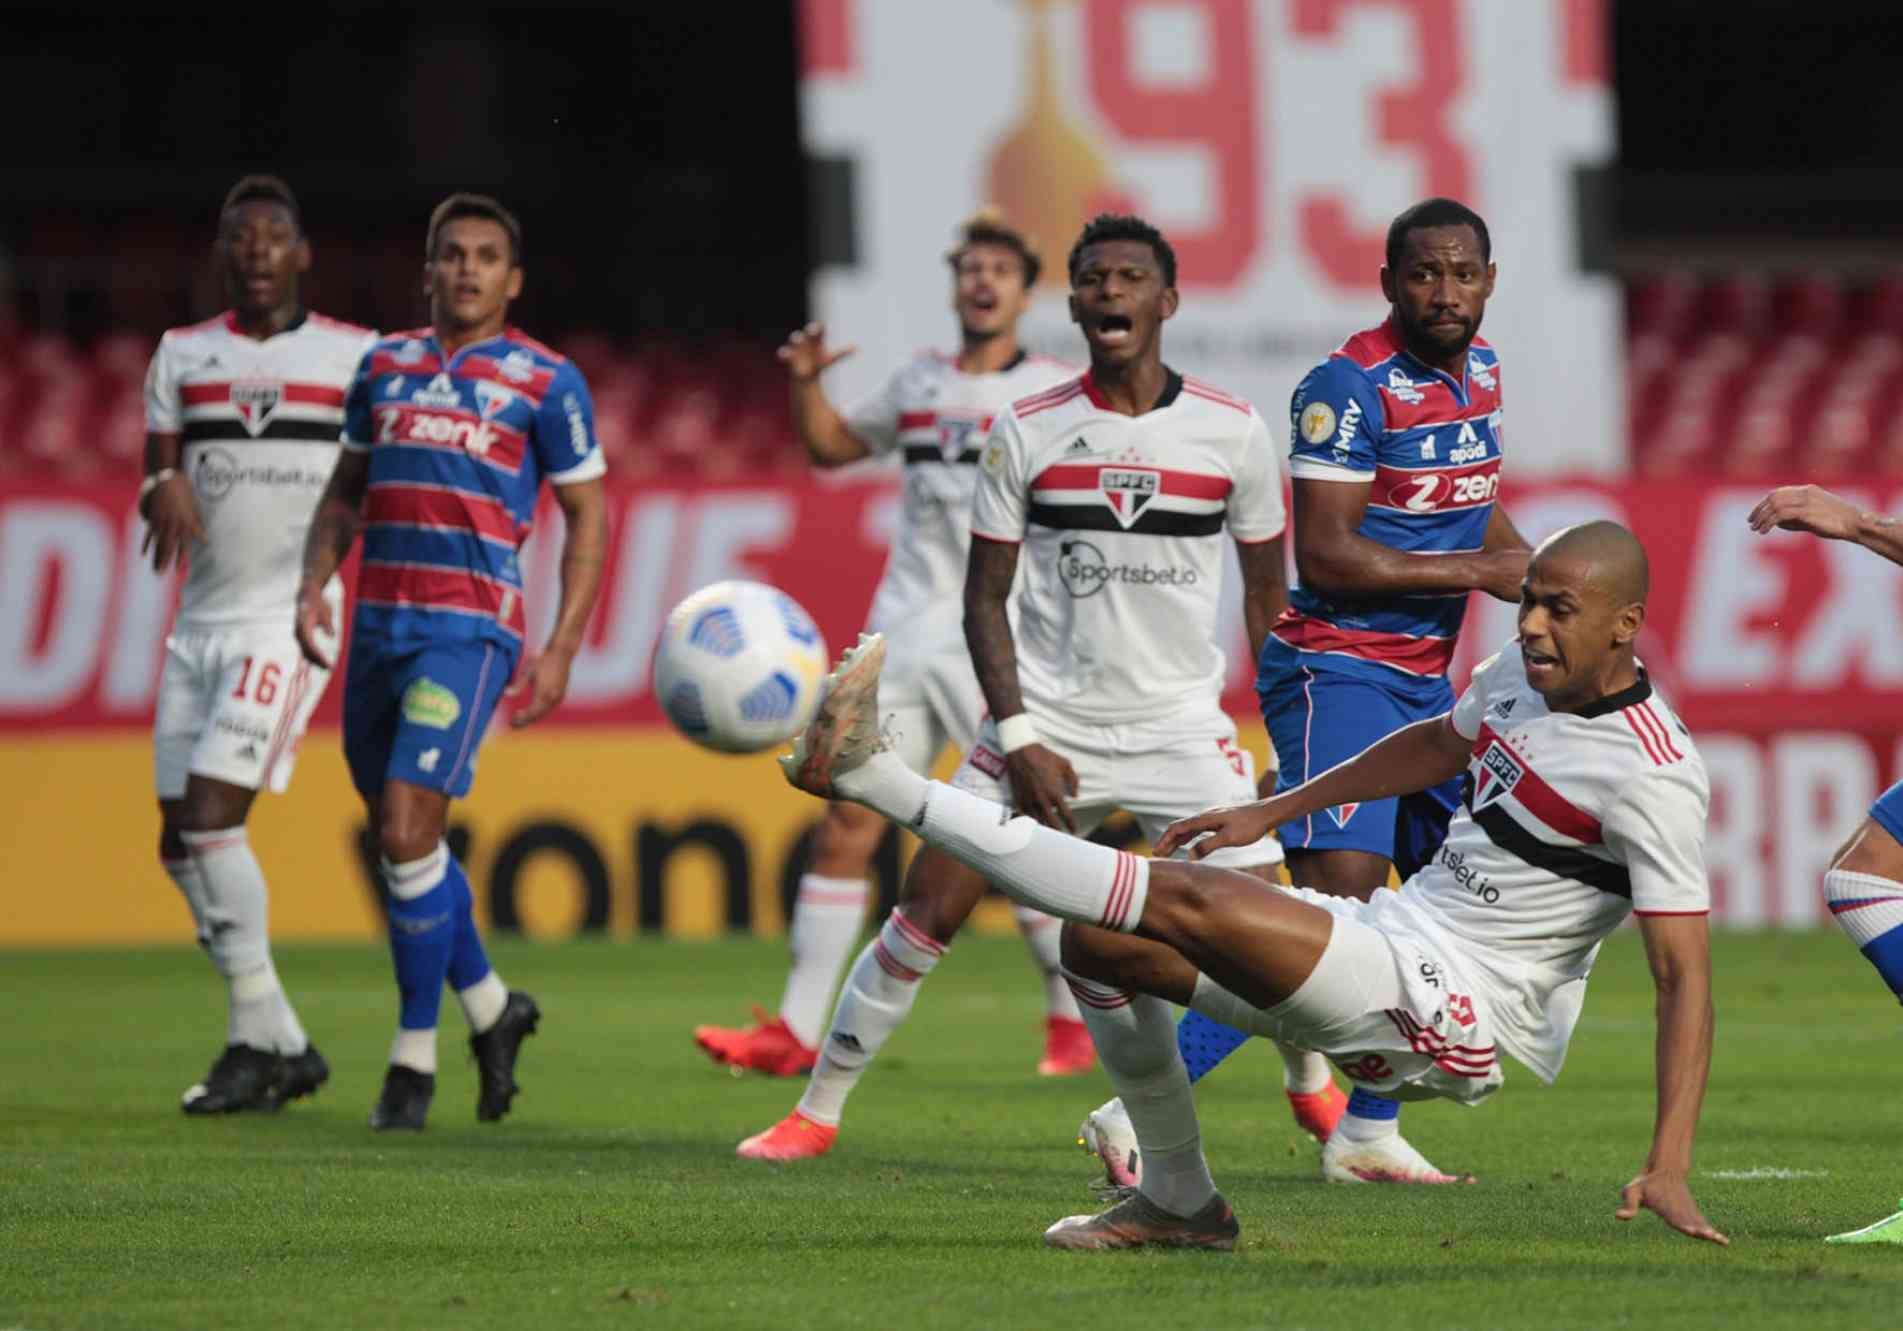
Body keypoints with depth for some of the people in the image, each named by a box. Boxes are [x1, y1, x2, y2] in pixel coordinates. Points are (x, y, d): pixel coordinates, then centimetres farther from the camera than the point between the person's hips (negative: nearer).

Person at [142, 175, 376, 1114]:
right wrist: (164, 490, -12)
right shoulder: (184, 355, 12)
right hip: (202, 618, 5)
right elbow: (155, 480, 11)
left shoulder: (356, 357, 3)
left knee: (210, 816, -17)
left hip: (289, 619, -5)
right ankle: (286, 1046, 12)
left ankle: (257, 1039, -8)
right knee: (182, 841, 2)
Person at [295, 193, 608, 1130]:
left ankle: (415, 1054, -4)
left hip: (468, 630, -6)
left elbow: (586, 518, 3)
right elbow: (347, 490, 22)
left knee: (408, 832, -15)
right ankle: (491, 1008, 32)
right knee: (397, 839, 11)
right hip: (378, 623, 6)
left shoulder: (545, 383, 0)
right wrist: (313, 585, 6)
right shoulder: (385, 365, 13)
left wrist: (561, 648, -4)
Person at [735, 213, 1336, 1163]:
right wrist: (1019, 739, -9)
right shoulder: (1026, 431, -2)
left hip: (1182, 721, 0)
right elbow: (985, 595, 1)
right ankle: (817, 1110, 6)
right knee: (927, 911, -7)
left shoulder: (1231, 431, -1)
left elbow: (1266, 594, 8)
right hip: (1046, 719, 0)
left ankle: (1319, 1093, 18)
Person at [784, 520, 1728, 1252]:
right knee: (1096, 940, 8)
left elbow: (1684, 974, -20)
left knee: (1188, 900, -26)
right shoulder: (1523, 672, 8)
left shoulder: (1655, 775, -17)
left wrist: (1668, 1167, -28)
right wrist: (1273, 813, 28)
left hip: (1462, 1013, -9)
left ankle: (877, 782, -27)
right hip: (1390, 936, 9)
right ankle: (1179, 1201, 17)